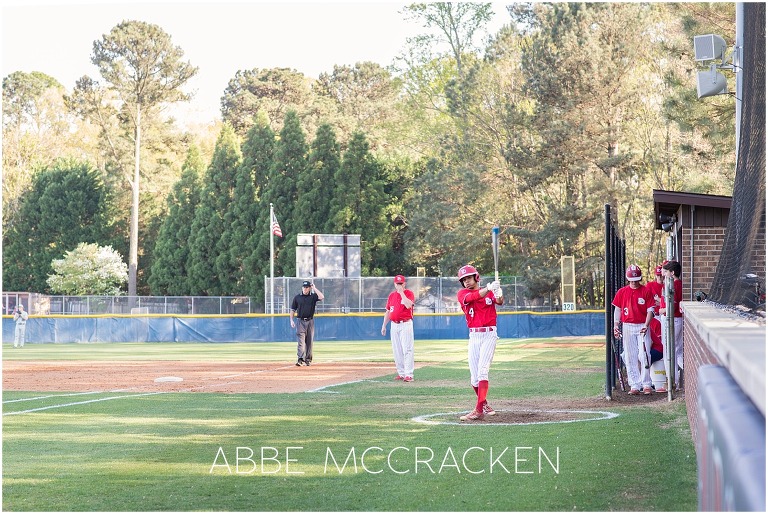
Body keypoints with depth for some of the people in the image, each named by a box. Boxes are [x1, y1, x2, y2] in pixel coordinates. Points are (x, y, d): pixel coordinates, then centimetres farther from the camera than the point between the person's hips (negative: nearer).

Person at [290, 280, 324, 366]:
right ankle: (300, 359, -21)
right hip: (301, 321, -1)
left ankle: (308, 360, 15)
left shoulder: (313, 296, 5)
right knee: (301, 341, -12)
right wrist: (291, 320, -1)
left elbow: (322, 297, -16)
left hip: (310, 321, 1)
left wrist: (314, 288, -9)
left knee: (309, 342, 6)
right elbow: (293, 309, 8)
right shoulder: (297, 297, 6)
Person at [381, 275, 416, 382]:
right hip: (394, 325, 6)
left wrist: (402, 292, -19)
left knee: (407, 349, -11)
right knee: (397, 351, 7)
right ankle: (401, 373, 14)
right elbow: (388, 311, 18)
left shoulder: (409, 293, -3)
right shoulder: (392, 295, 14)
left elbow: (409, 305, -23)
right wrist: (384, 325, 15)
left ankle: (409, 374, -14)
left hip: (406, 324, -6)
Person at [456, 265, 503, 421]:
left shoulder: (490, 292, 4)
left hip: (489, 335, -3)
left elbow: (500, 302, -17)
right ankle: (486, 407, 22)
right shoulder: (462, 294, 3)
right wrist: (488, 288, -38)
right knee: (474, 377, 4)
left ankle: (479, 410, -20)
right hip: (473, 337, 3)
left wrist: (498, 294, -42)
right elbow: (472, 297, -20)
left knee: (482, 371, -15)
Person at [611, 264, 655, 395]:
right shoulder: (622, 292, 6)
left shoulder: (646, 291, -1)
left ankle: (646, 385, -1)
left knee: (644, 356, -7)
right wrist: (616, 325, 1)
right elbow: (617, 309, 11)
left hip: (642, 327, -2)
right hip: (627, 327, 2)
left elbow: (650, 310, -3)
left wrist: (646, 325, -15)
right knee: (631, 357, 2)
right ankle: (634, 385, 5)